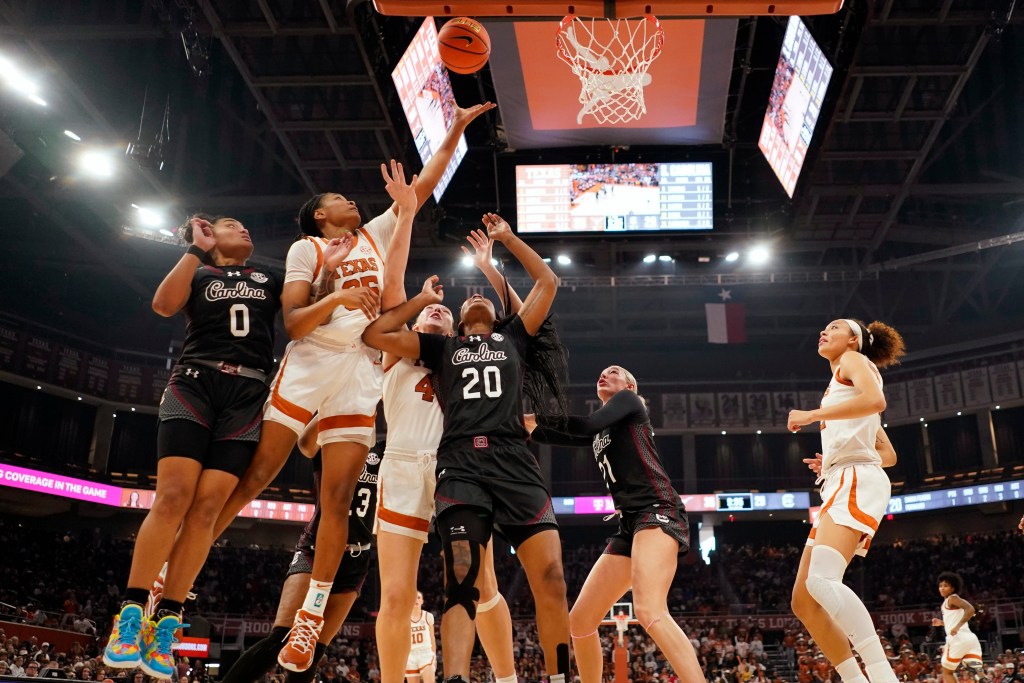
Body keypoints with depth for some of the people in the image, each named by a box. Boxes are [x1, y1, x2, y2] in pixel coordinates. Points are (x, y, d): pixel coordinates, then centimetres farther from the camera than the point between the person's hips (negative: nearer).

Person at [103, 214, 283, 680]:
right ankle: (131, 613, -10)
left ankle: (166, 622, -6)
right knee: (173, 497, -16)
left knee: (207, 506, -9)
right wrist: (197, 248, 0)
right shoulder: (198, 273, 16)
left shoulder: (270, 280, 23)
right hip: (195, 382, -2)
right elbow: (164, 304, -4)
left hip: (247, 395, 2)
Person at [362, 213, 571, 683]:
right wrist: (422, 300, 25)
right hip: (461, 464, -1)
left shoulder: (512, 337, 28)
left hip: (515, 461, 1)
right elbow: (373, 335, 17)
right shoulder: (441, 347, 25)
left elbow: (547, 282, 27)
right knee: (461, 581, -15)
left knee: (550, 575, -12)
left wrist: (507, 238, 32)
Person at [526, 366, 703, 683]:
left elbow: (586, 424, -7)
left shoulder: (629, 400, 9)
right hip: (630, 525, 9)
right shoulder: (602, 433, 29)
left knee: (649, 612, -32)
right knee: (579, 621, 6)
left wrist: (537, 417, -1)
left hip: (658, 511, -9)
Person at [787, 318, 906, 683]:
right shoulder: (844, 391, 32)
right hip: (840, 487, 10)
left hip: (856, 482, -10)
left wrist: (811, 415, -13)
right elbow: (889, 455, 32)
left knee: (822, 581, -30)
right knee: (804, 602, 4)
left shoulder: (854, 360, 9)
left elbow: (876, 400, -16)